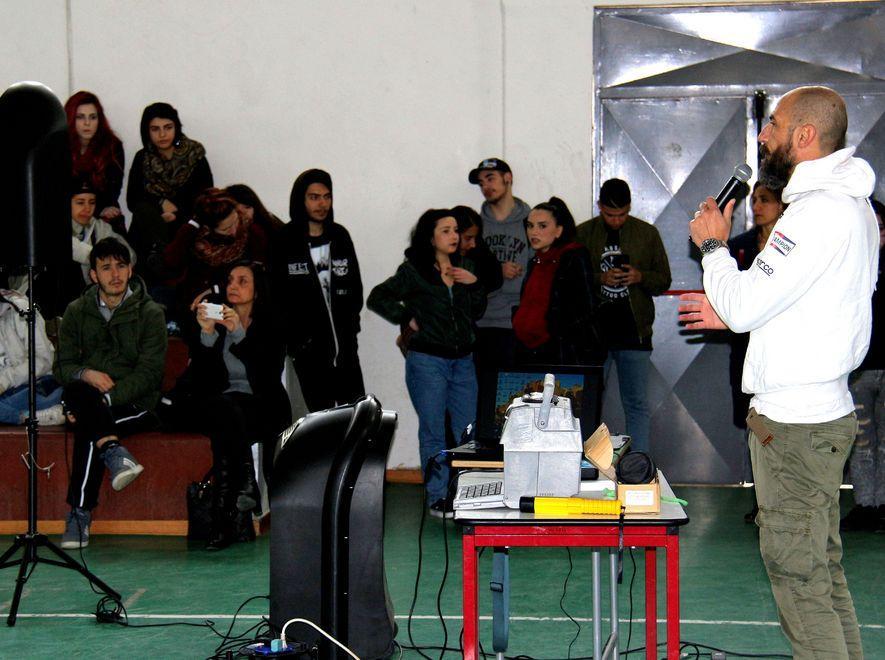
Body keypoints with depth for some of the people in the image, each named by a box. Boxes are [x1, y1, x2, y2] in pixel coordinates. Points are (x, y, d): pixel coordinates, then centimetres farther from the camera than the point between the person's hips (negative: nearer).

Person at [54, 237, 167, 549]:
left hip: (136, 404, -3)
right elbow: (62, 366, 7)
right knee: (77, 391, -34)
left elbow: (149, 372, -10)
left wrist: (107, 398, -22)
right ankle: (113, 451, -44)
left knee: (87, 430, -33)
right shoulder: (77, 312, 11)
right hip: (89, 400, 3)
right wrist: (86, 374, -18)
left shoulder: (150, 313, 0)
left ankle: (80, 514, -31)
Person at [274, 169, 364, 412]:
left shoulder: (340, 236, 10)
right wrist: (295, 335, -9)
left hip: (345, 345, 3)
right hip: (308, 348, -3)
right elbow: (277, 294, -4)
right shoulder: (285, 241, -3)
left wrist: (351, 324, 5)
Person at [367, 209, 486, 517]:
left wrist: (474, 284, -1)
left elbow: (477, 311, 14)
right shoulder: (413, 270, -4)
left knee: (467, 432, 4)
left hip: (462, 360, 5)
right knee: (433, 433, 1)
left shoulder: (464, 268, 11)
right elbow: (377, 298, -1)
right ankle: (438, 498, 8)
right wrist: (407, 318, -4)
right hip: (427, 361, -4)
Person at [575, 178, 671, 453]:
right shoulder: (582, 234, 5)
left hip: (634, 331, 0)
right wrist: (600, 278, -14)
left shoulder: (647, 234, 6)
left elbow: (664, 280, 9)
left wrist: (640, 276, -11)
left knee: (637, 404, 3)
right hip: (593, 330, 0)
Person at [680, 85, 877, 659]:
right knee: (822, 566, 16)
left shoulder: (822, 209, -19)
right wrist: (736, 311, 15)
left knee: (796, 571, -4)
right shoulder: (850, 203, 14)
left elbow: (744, 305, -21)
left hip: (795, 421, -10)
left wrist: (713, 245, -5)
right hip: (818, 409, 10)